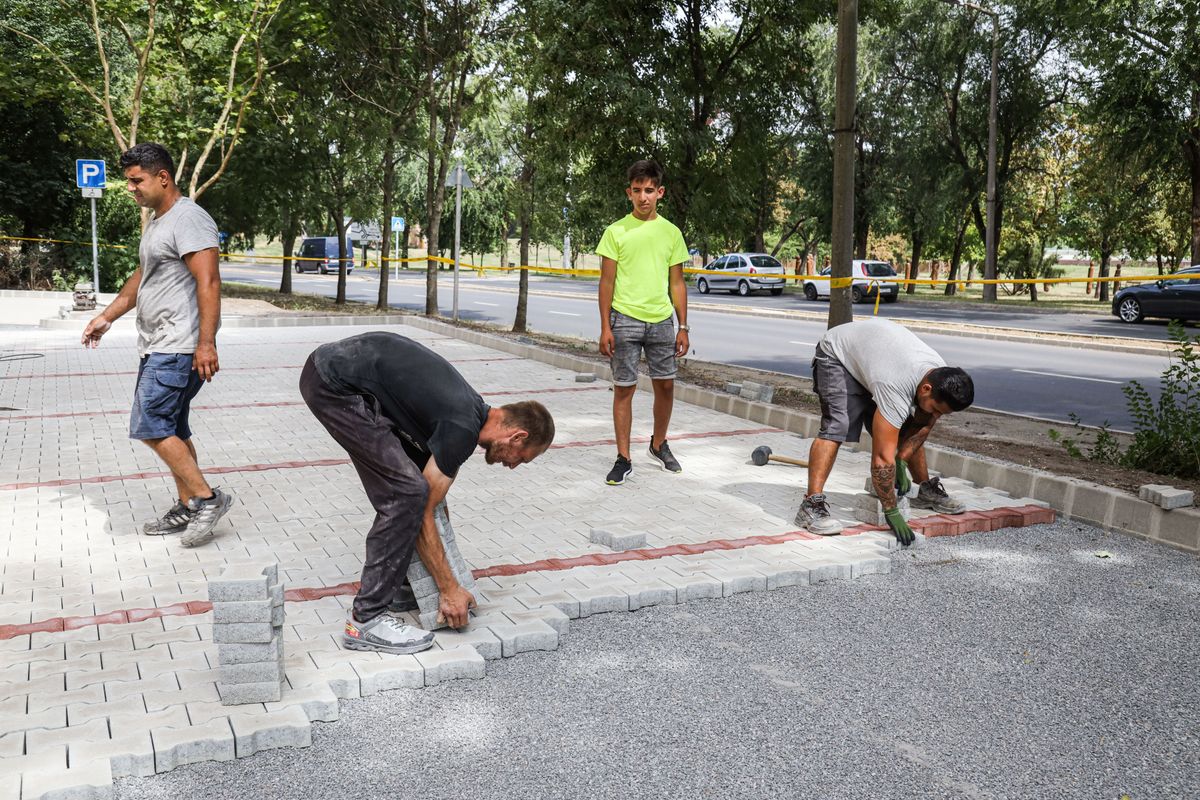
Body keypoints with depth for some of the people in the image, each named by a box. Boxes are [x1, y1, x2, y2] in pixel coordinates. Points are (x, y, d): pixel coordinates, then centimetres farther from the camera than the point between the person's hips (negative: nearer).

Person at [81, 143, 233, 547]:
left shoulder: (189, 219, -14)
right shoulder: (156, 221, 19)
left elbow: (208, 282, -22)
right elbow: (142, 277, 30)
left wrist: (206, 344, -27)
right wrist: (107, 317, 28)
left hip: (178, 349, -10)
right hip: (157, 346, 10)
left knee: (150, 427, -12)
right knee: (172, 430, 11)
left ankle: (207, 498, -4)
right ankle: (186, 509, 18)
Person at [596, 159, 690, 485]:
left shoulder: (671, 233, 8)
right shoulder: (616, 231, 0)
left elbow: (677, 283, 11)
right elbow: (607, 281, -1)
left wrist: (683, 327, 6)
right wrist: (605, 327, -7)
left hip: (661, 320, 3)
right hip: (625, 319, -3)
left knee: (666, 385, 9)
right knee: (624, 388, 0)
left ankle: (659, 444, 32)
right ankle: (624, 459, 9)